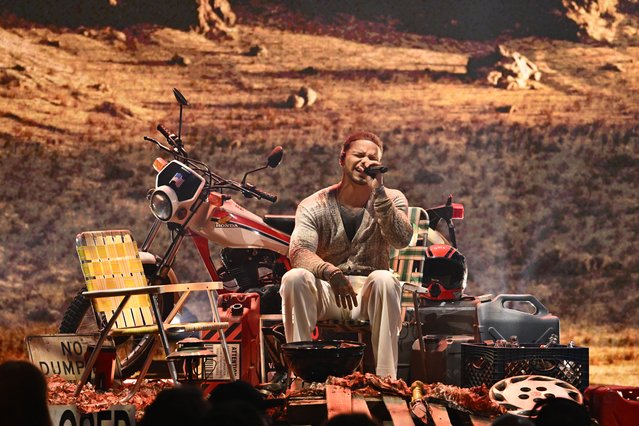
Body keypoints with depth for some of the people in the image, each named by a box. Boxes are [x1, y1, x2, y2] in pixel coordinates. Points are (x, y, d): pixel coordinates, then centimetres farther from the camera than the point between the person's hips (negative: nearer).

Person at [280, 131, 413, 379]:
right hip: (326, 295, 0)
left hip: (368, 294, 0)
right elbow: (299, 252, -16)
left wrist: (378, 191, -22)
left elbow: (401, 240, -15)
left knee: (384, 280, -34)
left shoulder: (392, 200, 6)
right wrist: (331, 273, -37)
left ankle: (386, 376, -36)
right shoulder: (313, 206, 2)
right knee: (294, 278, -30)